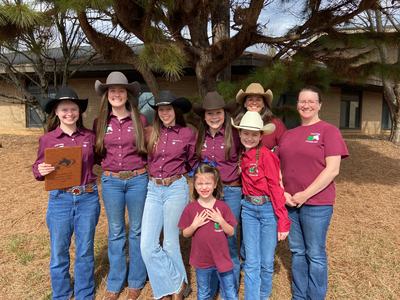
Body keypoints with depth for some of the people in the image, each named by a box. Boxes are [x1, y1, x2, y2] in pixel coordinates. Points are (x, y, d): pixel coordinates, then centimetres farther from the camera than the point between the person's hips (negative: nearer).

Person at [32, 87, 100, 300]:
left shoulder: (89, 137, 1)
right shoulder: (47, 139, -2)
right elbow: (38, 168, 3)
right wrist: (40, 170, -17)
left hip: (88, 198, 1)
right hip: (60, 199, -1)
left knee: (85, 251, 14)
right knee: (59, 252, 11)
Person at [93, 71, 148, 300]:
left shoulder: (140, 120, -2)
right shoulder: (100, 122, 2)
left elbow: (148, 150, 5)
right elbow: (97, 153, 11)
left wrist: (148, 171, -4)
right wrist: (107, 165, -3)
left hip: (138, 180, -1)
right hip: (111, 182, 1)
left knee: (137, 230, 10)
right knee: (116, 232, 12)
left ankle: (136, 281, 28)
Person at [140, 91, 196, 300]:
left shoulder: (187, 134, -2)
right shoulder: (151, 133, 4)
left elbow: (193, 163, 12)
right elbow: (145, 159, 14)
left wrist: (177, 171, 8)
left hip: (176, 189, -3)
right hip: (153, 190, 3)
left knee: (170, 243, 7)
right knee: (147, 246, -1)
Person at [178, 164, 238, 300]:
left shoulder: (222, 206, -10)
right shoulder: (190, 208, -9)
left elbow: (231, 232, -5)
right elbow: (185, 234, -2)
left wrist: (221, 220, -21)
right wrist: (194, 225, -20)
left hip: (222, 259, 0)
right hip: (202, 261, 1)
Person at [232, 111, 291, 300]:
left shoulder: (266, 155, -13)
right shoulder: (243, 156, 4)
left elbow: (276, 188, -14)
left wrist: (283, 221, -14)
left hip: (268, 209, -4)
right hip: (248, 209, 4)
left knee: (267, 261, 9)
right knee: (251, 262, 6)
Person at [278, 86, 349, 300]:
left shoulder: (328, 131, -5)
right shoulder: (288, 134, 11)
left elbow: (332, 169, -13)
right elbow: (279, 167, 13)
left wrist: (306, 194, -15)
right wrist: (282, 192, -2)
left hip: (316, 203, -5)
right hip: (289, 203, 5)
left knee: (315, 255, 6)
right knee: (297, 252, 16)